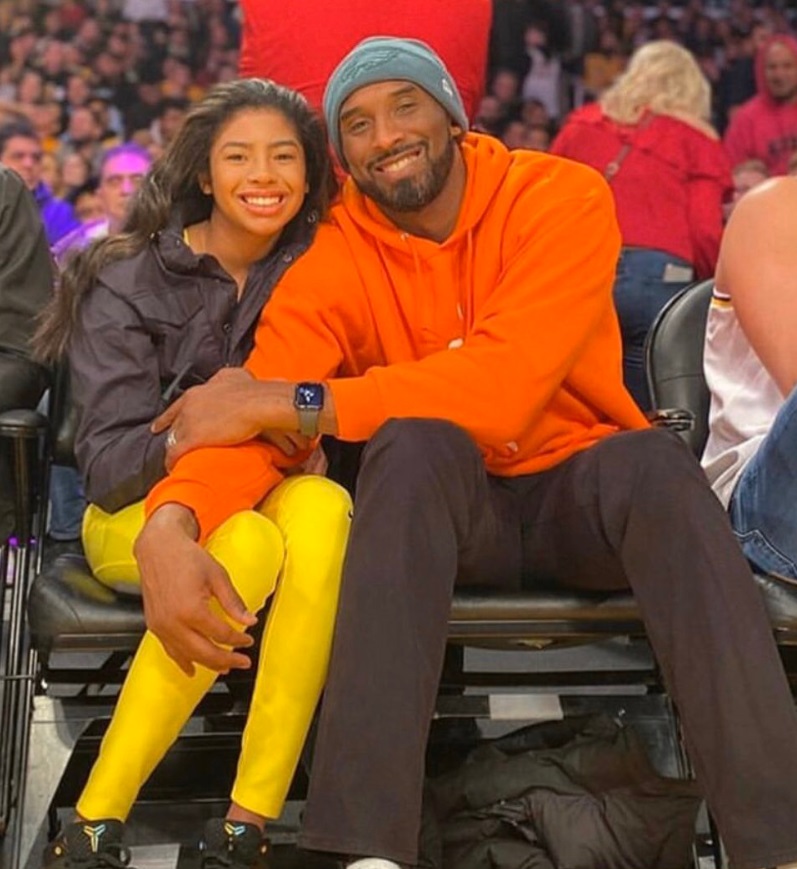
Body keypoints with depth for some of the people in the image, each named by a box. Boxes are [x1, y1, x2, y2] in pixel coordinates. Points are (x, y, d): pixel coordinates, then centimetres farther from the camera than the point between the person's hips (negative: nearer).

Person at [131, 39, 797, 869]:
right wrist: (170, 520, -41)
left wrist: (293, 403, -30)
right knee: (413, 441, -33)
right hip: (444, 507, 1)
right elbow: (252, 415, -18)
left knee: (657, 461, -34)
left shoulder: (562, 198, -12)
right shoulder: (331, 259, -5)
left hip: (578, 489, -1)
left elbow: (502, 386, -27)